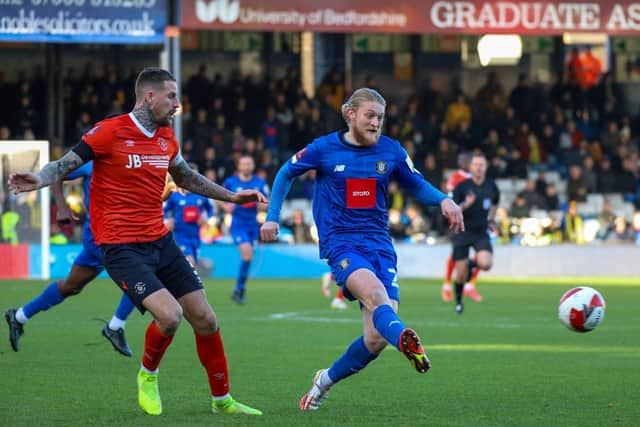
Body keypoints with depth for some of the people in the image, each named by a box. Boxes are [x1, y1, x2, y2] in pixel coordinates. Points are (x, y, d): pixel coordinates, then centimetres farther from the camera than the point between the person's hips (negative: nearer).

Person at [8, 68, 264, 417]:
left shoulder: (166, 137, 10)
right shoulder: (109, 132, -11)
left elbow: (186, 178, 28)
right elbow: (65, 164, -10)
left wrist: (232, 197, 30)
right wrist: (38, 180, -31)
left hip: (161, 242, 7)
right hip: (121, 248, -7)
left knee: (205, 320, 6)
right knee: (170, 315, -24)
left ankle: (222, 400, 24)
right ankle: (148, 375, 7)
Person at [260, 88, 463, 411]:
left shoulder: (391, 151, 6)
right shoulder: (324, 149, 0)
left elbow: (417, 186, 18)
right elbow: (286, 174, 15)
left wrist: (443, 200, -2)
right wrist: (272, 217, 9)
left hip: (379, 244, 4)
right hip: (341, 243, -4)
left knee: (376, 338, -8)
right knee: (375, 294, -36)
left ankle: (326, 381, 17)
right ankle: (405, 339, -67)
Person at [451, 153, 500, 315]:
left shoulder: (491, 187, 1)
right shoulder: (462, 187, -9)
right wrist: (465, 205, -26)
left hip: (481, 233, 2)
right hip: (462, 233, -2)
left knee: (485, 264, -22)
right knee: (461, 273, -1)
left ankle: (472, 263, 15)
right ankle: (458, 300, 25)